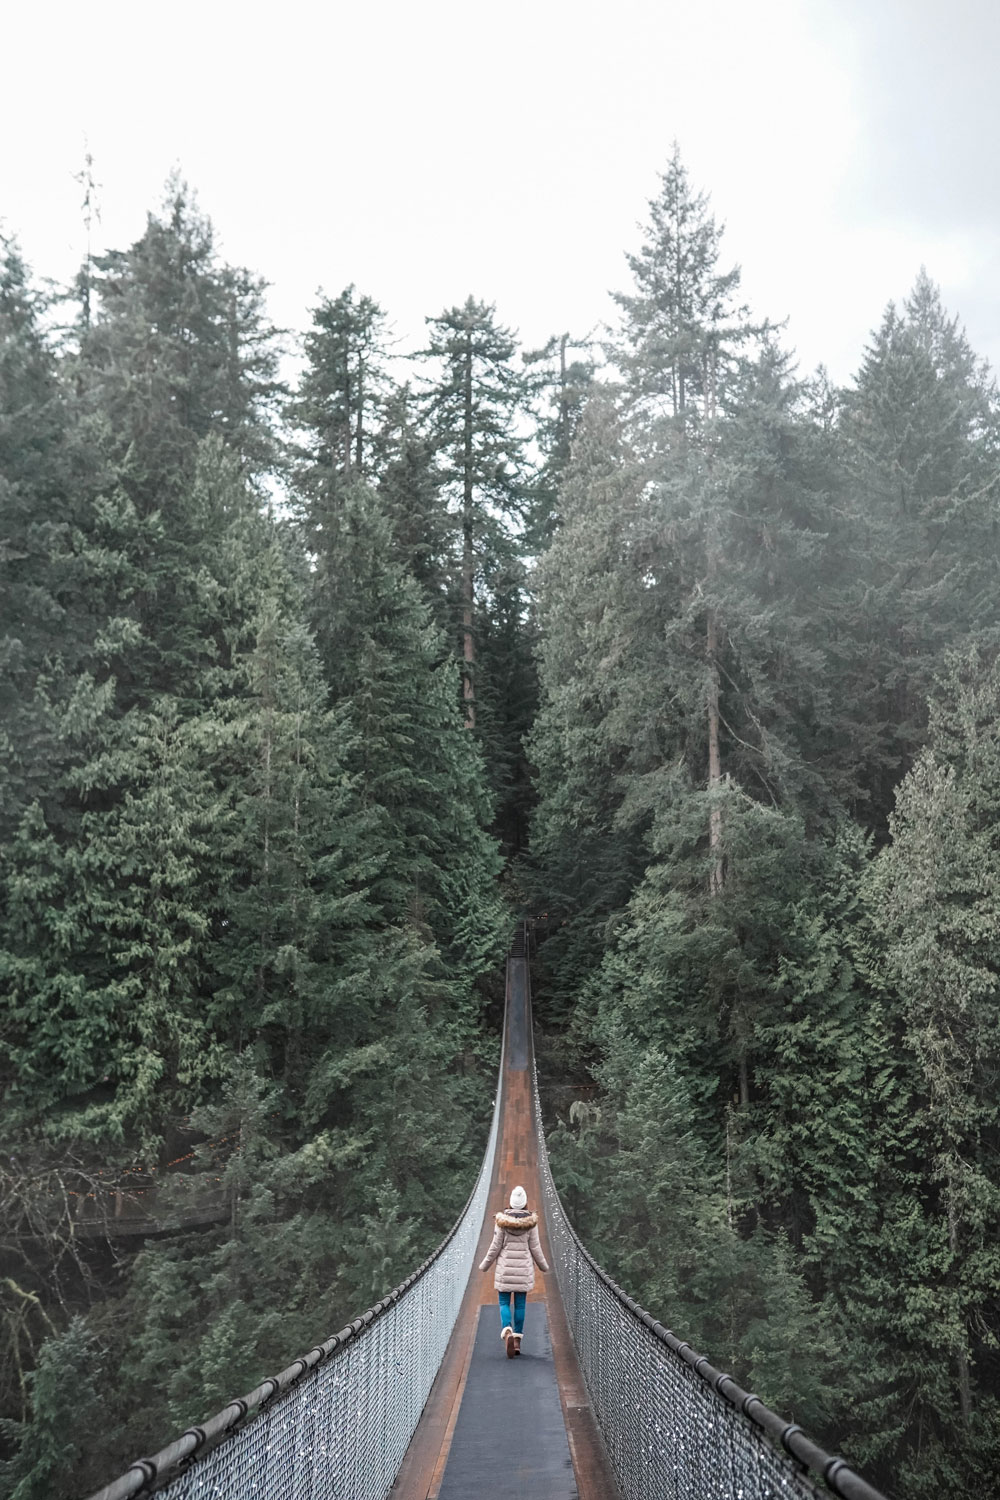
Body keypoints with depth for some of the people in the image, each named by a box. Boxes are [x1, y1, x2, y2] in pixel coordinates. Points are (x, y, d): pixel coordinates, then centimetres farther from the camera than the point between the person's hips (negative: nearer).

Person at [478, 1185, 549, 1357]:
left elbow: (496, 1246, -5)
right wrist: (543, 1265, 15)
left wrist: (485, 1265, 7)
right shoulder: (531, 1221, -6)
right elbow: (535, 1247, -1)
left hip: (505, 1267, -1)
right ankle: (517, 1340, 12)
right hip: (524, 1267, 1)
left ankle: (507, 1332, -17)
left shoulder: (502, 1220, -8)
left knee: (504, 1303, 6)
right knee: (520, 1304, 10)